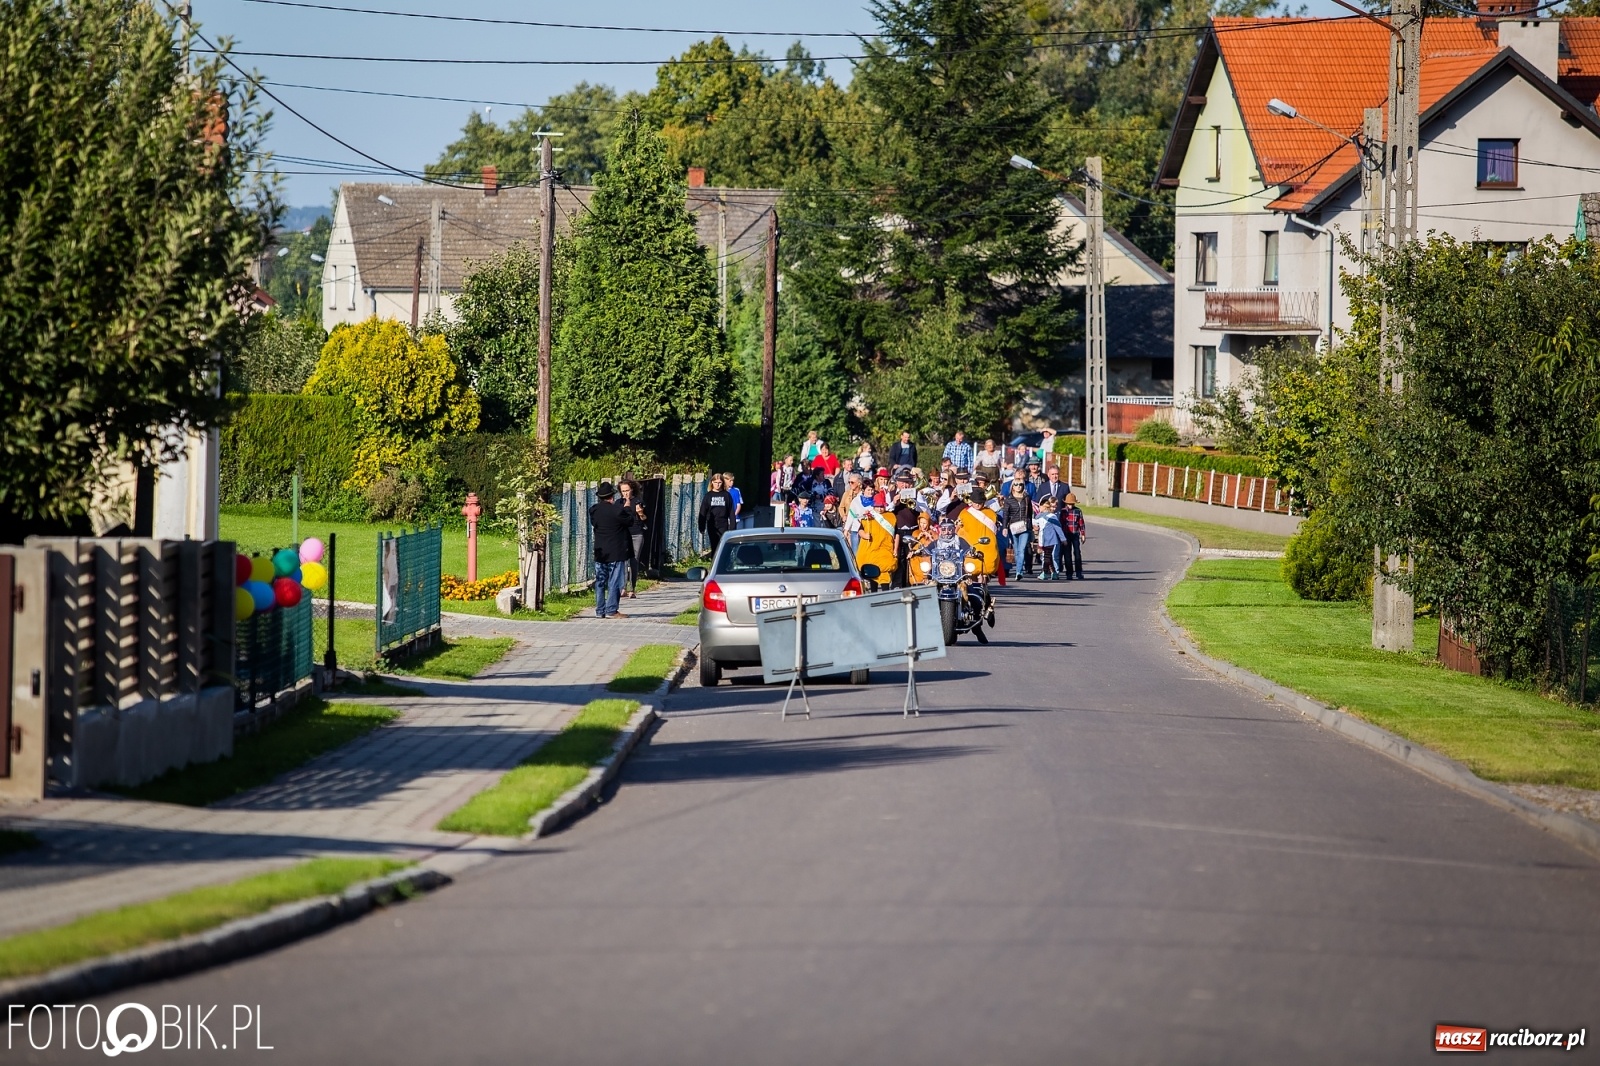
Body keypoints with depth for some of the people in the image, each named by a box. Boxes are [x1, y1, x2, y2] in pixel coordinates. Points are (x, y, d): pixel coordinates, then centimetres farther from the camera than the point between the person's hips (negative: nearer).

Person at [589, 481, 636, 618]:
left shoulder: (594, 510, 0)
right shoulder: (617, 510, -16)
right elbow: (630, 520, -4)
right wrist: (627, 508, 12)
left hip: (600, 553, 5)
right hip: (616, 553, -5)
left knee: (600, 582, 9)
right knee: (614, 582, -1)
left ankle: (600, 611, 11)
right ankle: (611, 610, -3)